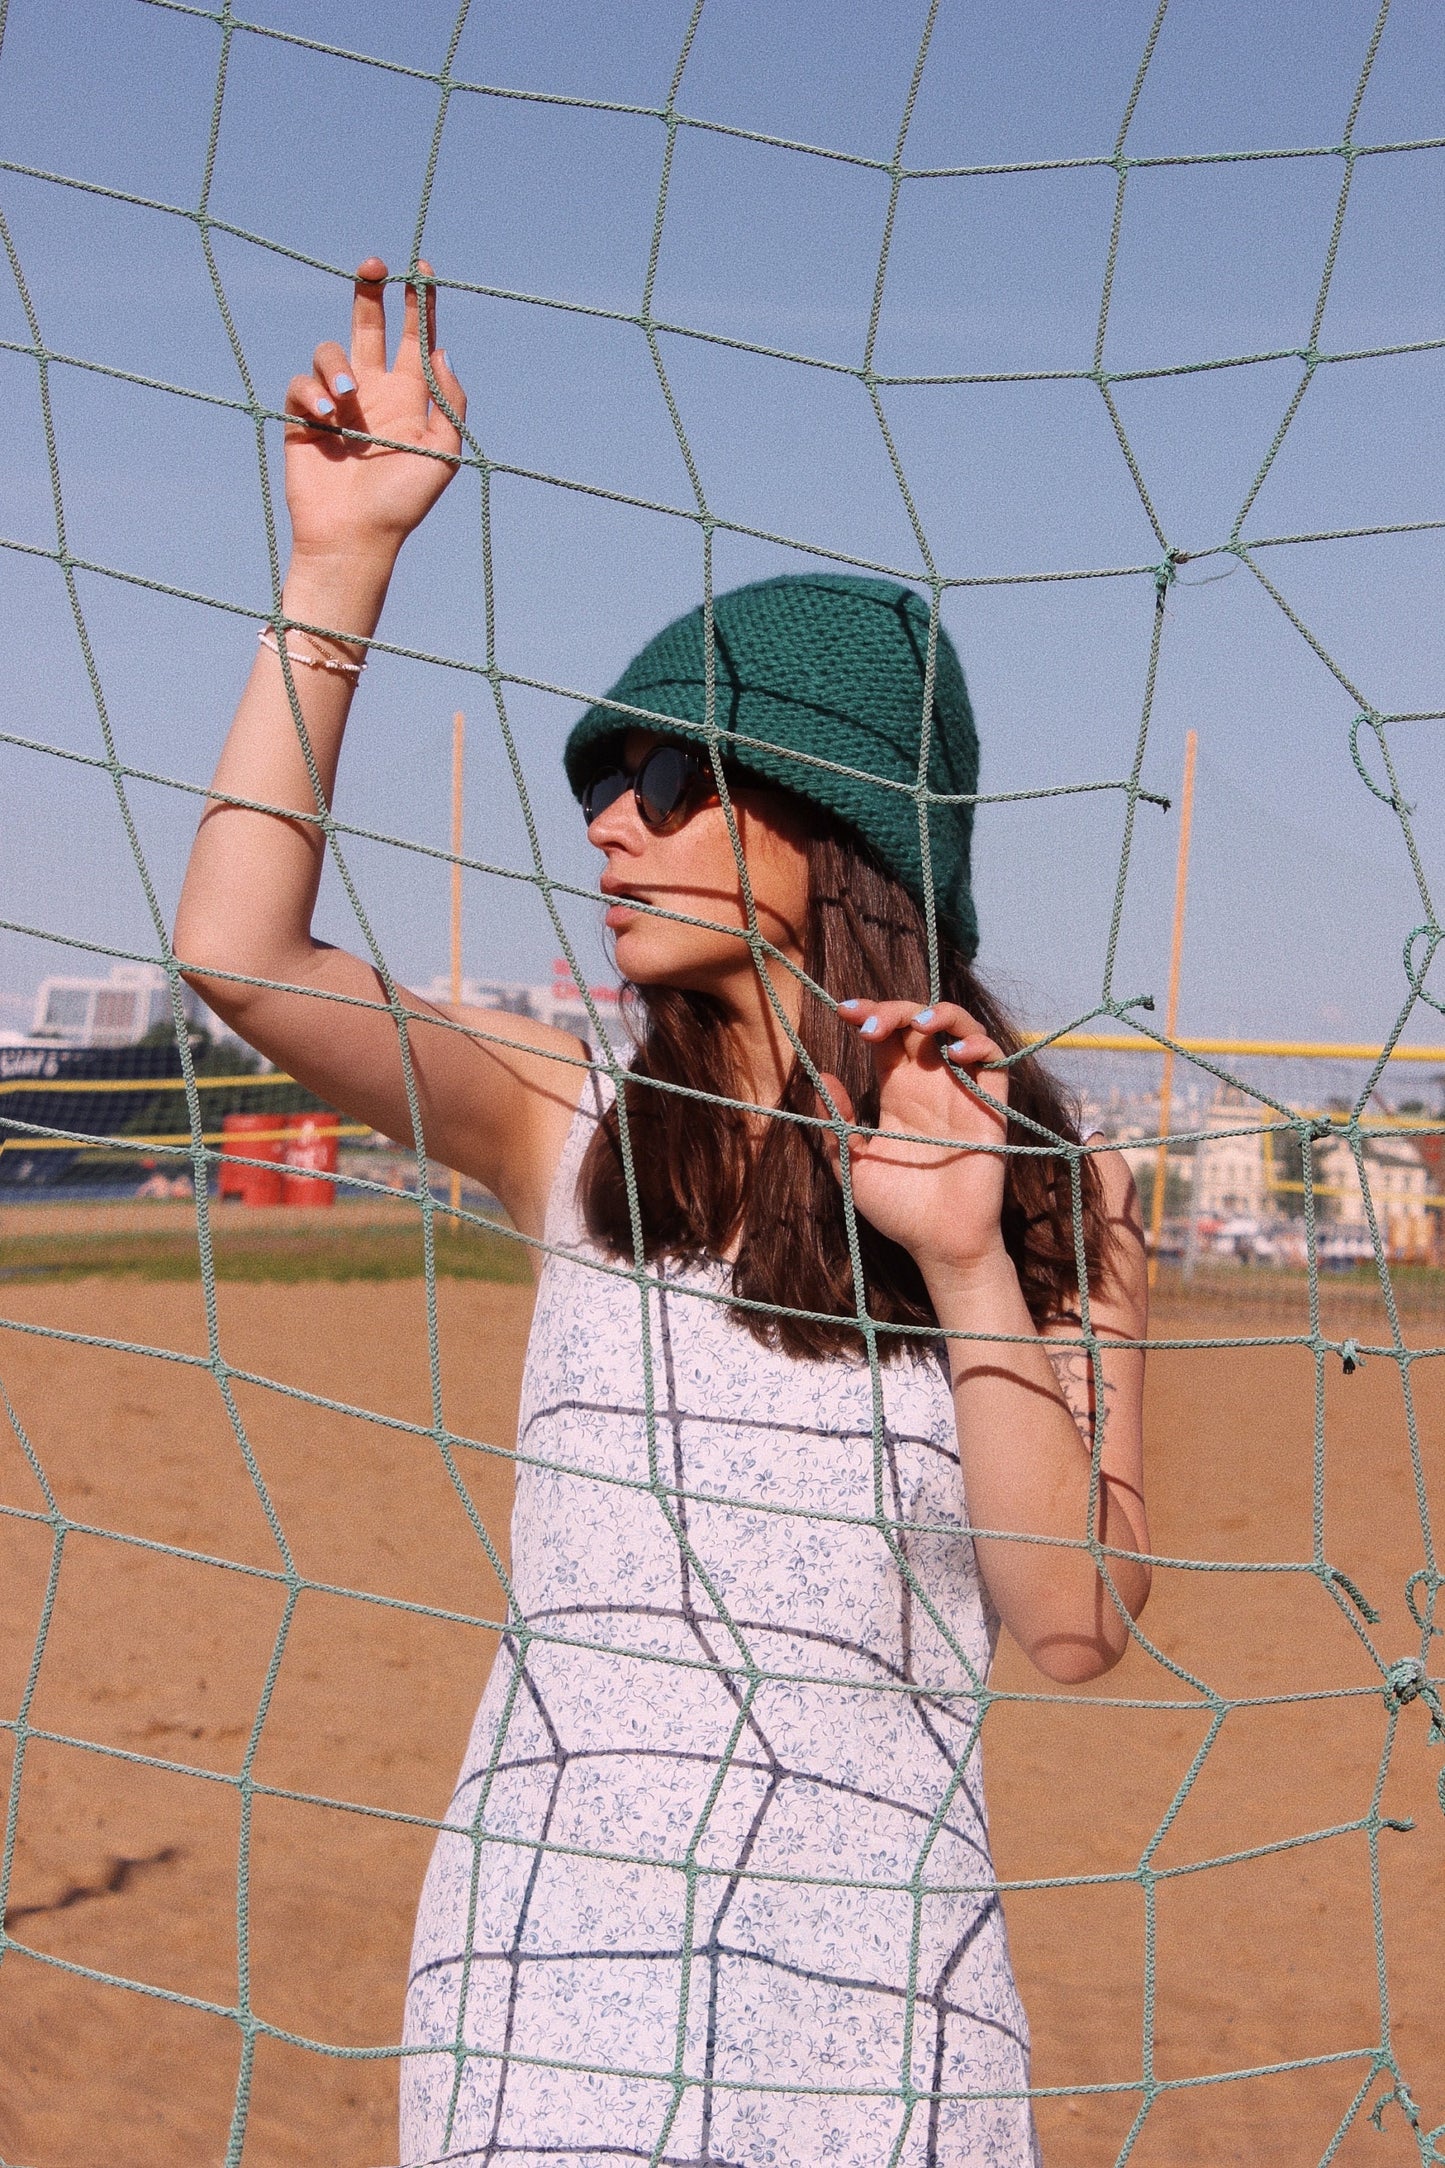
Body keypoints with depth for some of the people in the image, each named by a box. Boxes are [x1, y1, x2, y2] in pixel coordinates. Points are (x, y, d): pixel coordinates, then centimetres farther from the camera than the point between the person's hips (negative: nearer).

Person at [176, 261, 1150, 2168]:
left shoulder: (1062, 1198, 2)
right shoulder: (578, 1130, 4)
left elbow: (1073, 1622, -6)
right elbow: (237, 953, -10)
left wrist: (967, 1263, -14)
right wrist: (342, 563, -10)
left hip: (872, 1966, -1)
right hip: (545, 1924, 1)